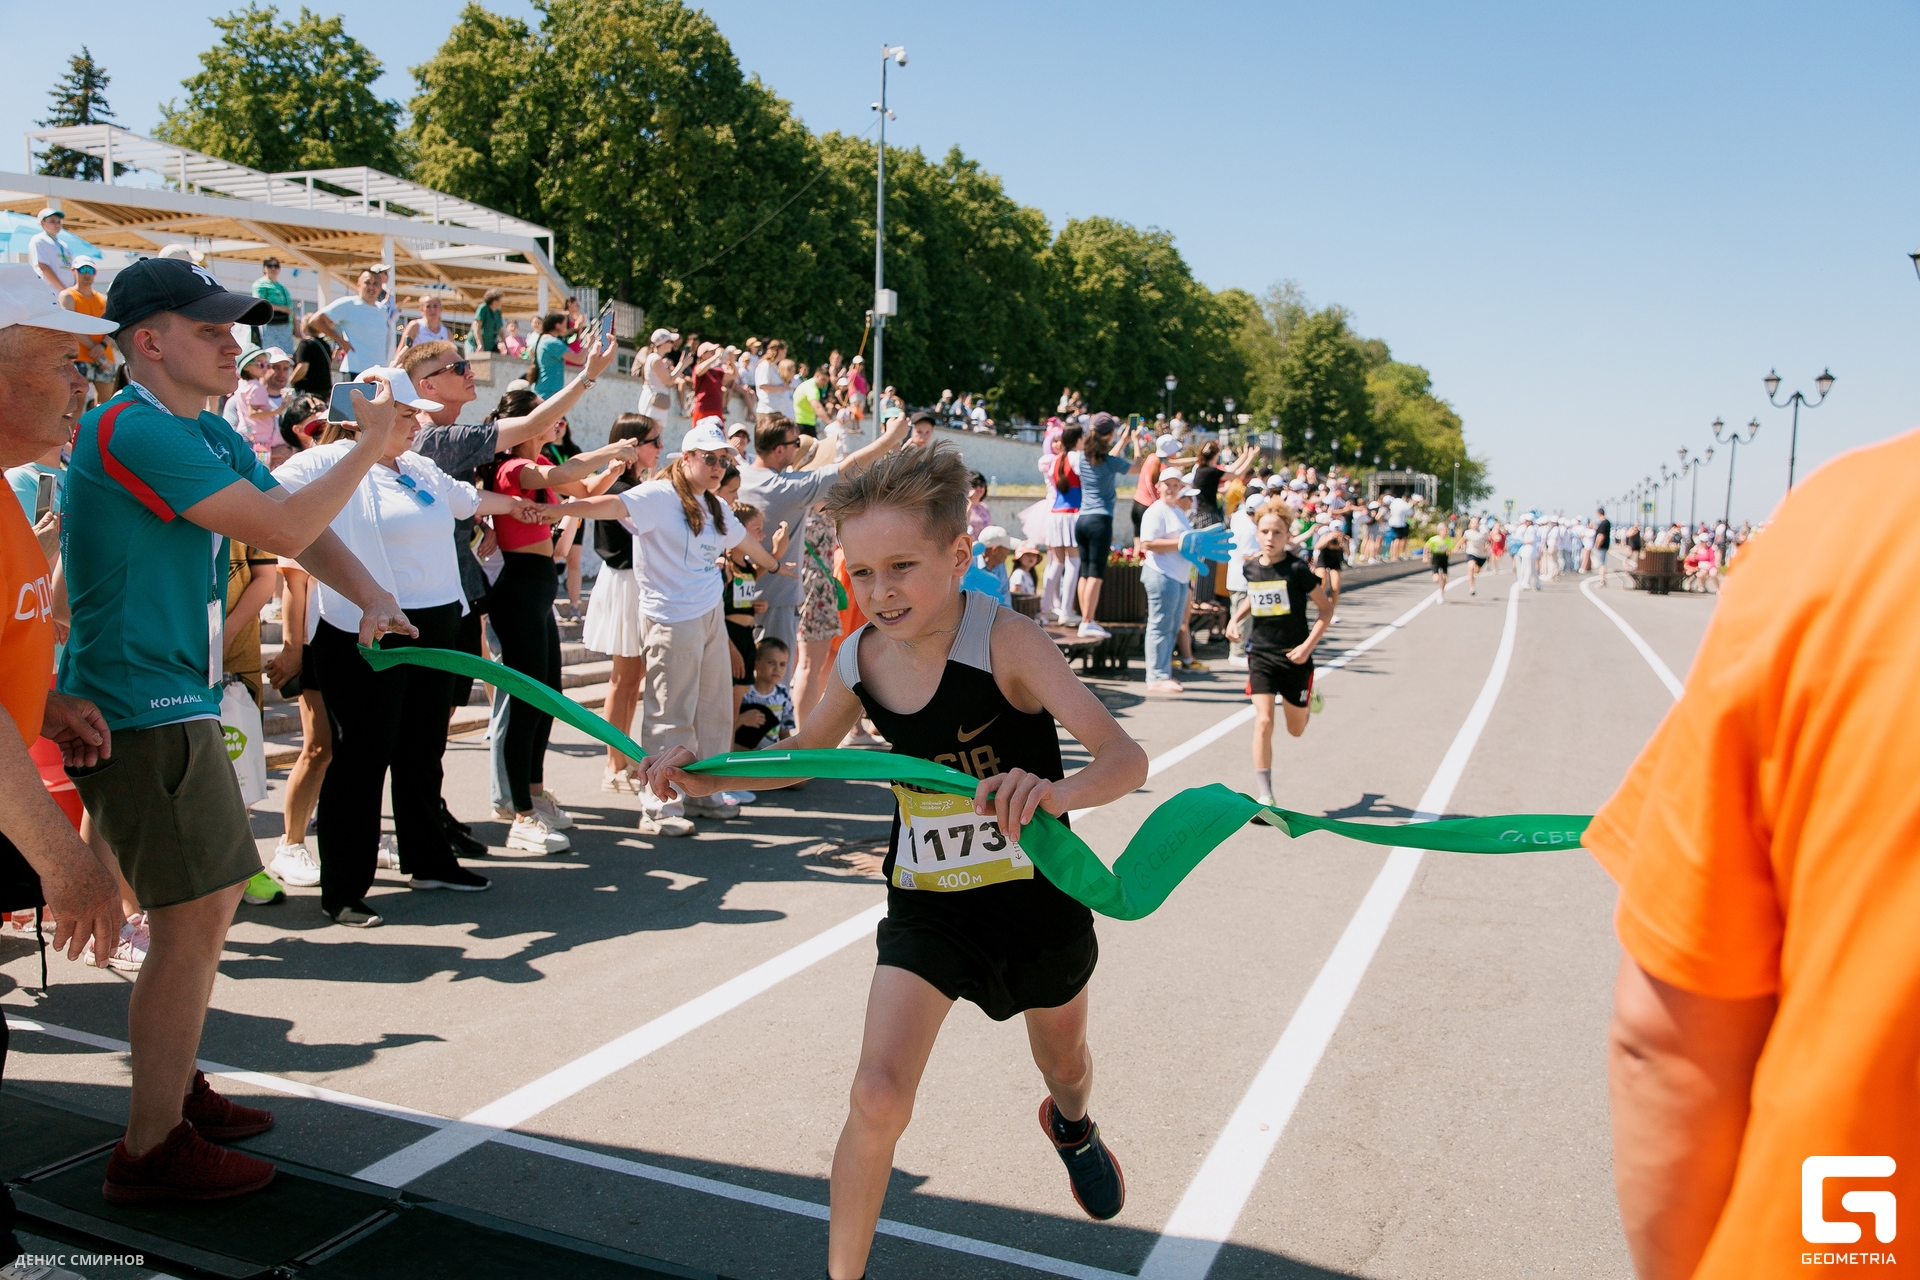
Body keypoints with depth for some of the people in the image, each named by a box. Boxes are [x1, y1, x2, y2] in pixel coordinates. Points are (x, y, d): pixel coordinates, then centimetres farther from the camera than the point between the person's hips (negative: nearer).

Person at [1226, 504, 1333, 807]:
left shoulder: (1297, 569, -14)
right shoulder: (1250, 568, -1)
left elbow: (1326, 608, -7)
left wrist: (1308, 646, -16)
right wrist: (1236, 618, 4)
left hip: (1295, 657, -2)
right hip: (1260, 655, 2)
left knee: (1295, 730, 13)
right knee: (1263, 721, -13)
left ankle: (1309, 702, 51)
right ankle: (1264, 796, -6)